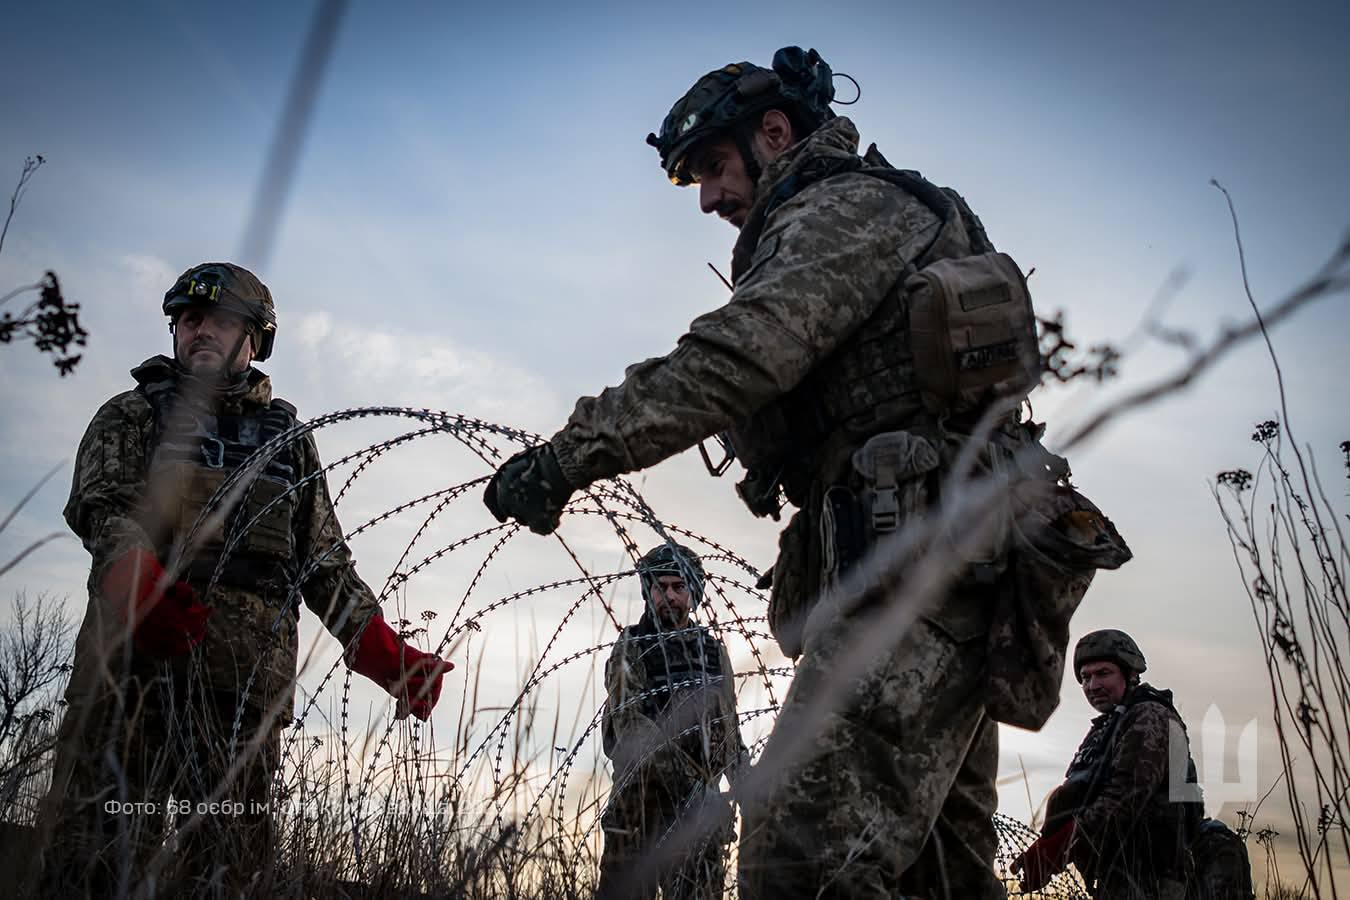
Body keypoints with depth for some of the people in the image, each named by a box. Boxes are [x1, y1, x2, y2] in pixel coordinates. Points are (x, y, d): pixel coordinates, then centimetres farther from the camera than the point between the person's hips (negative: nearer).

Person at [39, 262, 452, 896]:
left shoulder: (290, 439, 22)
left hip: (250, 675, 2)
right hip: (136, 650, -2)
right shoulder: (133, 413, 16)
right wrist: (140, 579, -26)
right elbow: (98, 502, -3)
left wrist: (388, 657, 5)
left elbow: (327, 564, 18)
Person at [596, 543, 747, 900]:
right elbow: (632, 727, -14)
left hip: (700, 805, 4)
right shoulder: (630, 649, -3)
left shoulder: (714, 651, 12)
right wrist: (690, 783, -23)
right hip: (642, 800, -3)